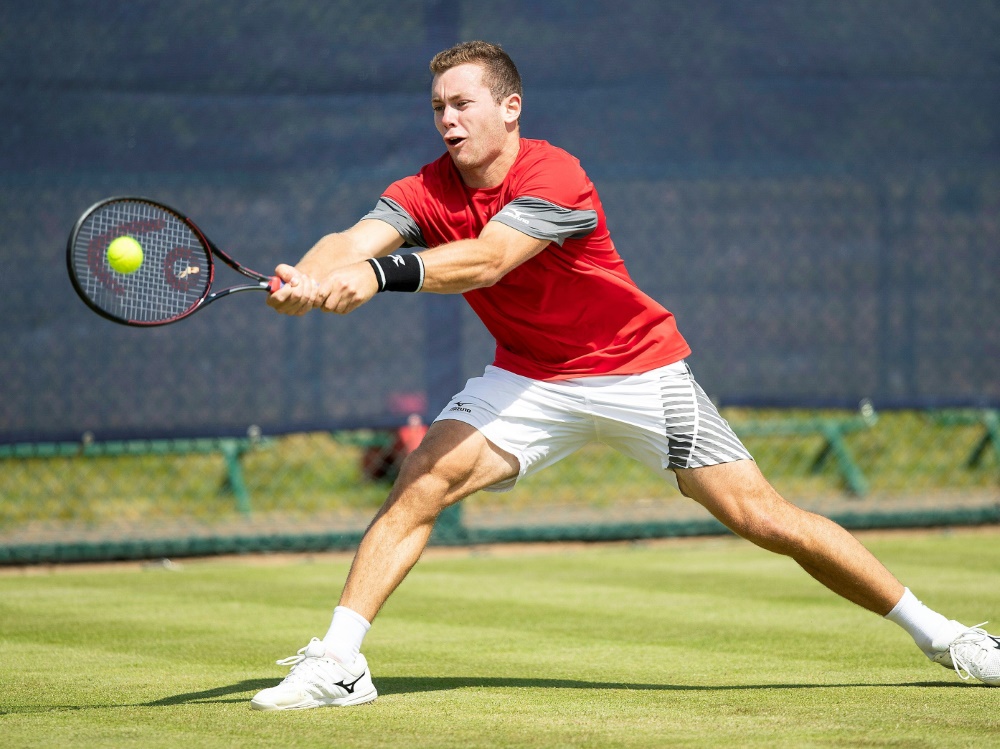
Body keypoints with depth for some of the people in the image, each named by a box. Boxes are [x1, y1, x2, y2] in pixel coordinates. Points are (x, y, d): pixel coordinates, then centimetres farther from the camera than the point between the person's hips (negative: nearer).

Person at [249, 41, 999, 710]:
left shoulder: (553, 177, -25)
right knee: (418, 483, -17)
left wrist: (380, 275, -56)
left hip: (640, 371, -4)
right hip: (529, 378, 4)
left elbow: (485, 260, -41)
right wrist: (308, 278, -49)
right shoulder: (428, 192, -9)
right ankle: (336, 662, -13)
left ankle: (936, 632, 6)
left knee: (768, 520, -6)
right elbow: (355, 241, -26)